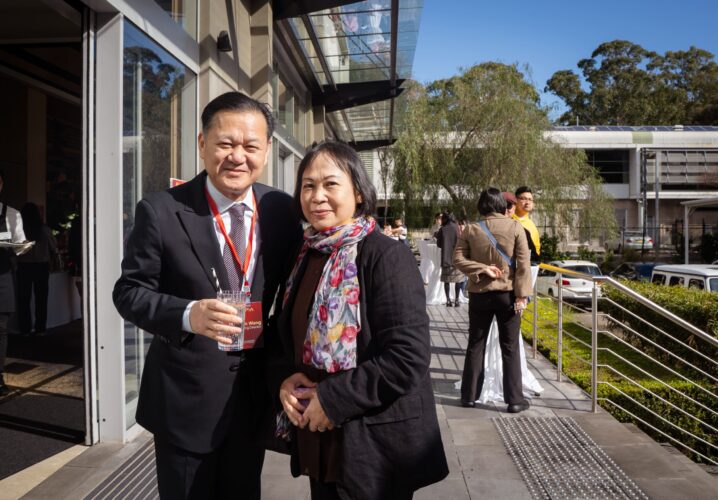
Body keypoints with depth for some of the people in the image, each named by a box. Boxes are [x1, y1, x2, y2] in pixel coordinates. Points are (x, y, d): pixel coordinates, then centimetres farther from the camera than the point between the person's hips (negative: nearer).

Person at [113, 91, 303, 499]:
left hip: (255, 393, 3)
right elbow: (129, 291, -9)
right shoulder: (160, 212, -13)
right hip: (185, 399, -3)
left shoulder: (284, 210, -3)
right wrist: (187, 314, -26)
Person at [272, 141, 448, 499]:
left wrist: (332, 399, -19)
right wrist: (284, 379, -5)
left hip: (375, 448, -6)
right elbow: (288, 336, 15)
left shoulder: (387, 257, -17)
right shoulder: (304, 257, 5)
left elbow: (408, 359, -23)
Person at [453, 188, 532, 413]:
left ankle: (469, 395, 19)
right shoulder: (515, 227, -6)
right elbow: (523, 264, -10)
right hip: (507, 293, -1)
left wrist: (481, 269, -10)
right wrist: (522, 294, -8)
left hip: (479, 294, 1)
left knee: (476, 345, 13)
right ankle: (514, 399, 10)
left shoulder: (471, 230, -3)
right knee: (510, 348, 7)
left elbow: (458, 259, -8)